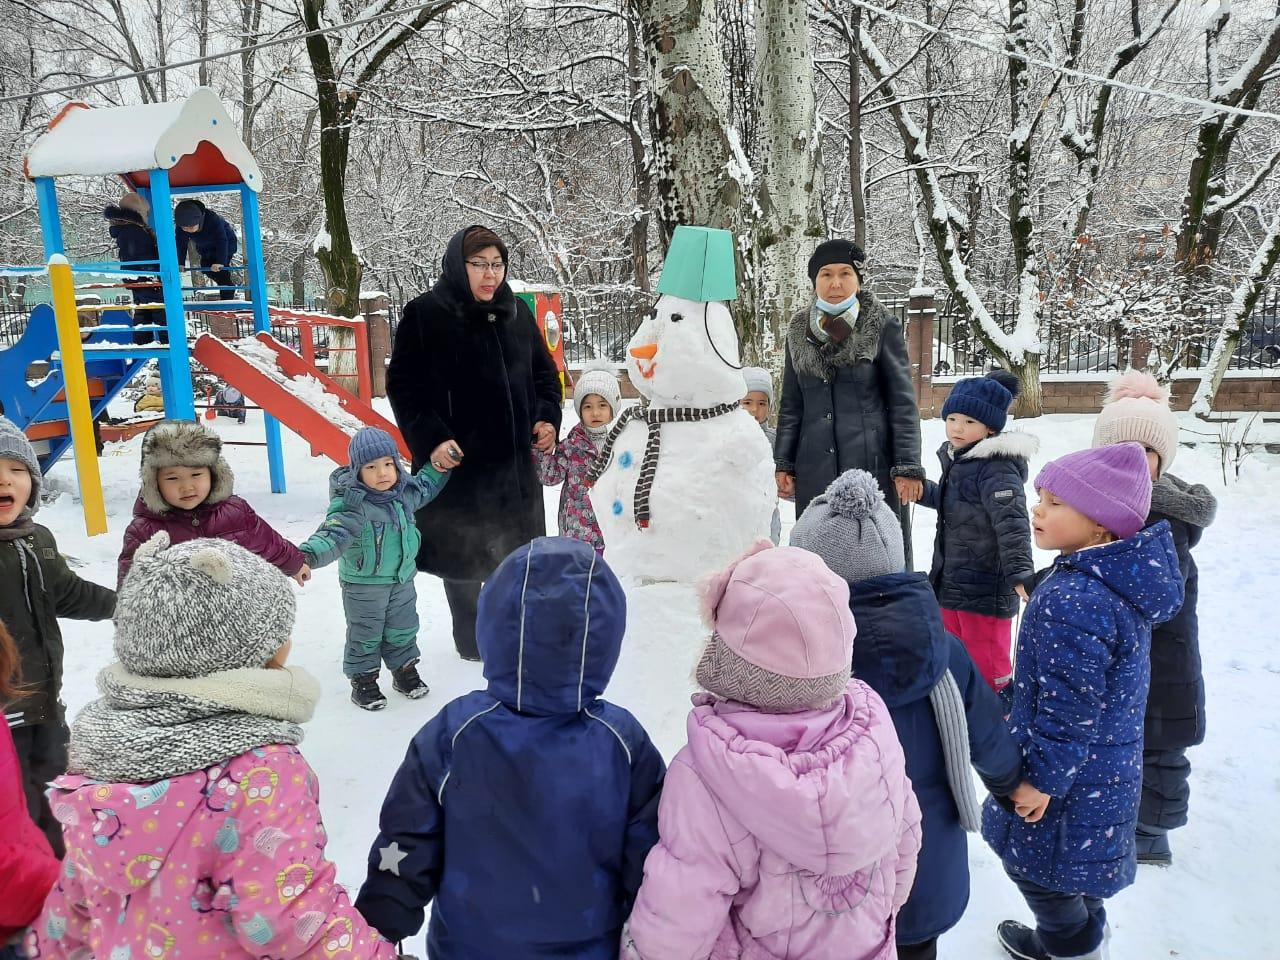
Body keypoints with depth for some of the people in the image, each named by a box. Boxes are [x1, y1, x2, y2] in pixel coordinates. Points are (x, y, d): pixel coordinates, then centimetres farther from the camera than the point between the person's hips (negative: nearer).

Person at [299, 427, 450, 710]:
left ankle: (405, 670, 39)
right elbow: (334, 533, -35)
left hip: (402, 579, 6)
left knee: (403, 629, 20)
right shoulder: (352, 504, -26)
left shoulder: (405, 492, -3)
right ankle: (363, 680, 25)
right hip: (363, 584, -6)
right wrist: (308, 555, -50)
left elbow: (425, 486, 20)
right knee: (365, 634, 9)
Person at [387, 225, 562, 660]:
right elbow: (403, 385, -8)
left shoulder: (517, 312, 7)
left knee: (516, 551, 15)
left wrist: (547, 417, 0)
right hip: (456, 462, -4)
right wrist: (430, 438, -18)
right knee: (461, 554, 8)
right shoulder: (426, 314, -9)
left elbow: (545, 372, 16)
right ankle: (469, 637, 28)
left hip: (514, 461, 5)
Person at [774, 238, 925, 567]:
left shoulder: (883, 328, 0)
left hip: (872, 464, -3)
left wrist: (908, 466, -7)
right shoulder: (799, 331, 11)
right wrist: (783, 463, 10)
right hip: (815, 469, 4)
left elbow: (903, 402, -1)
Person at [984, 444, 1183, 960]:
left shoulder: (1073, 602, -34)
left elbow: (1069, 708, -28)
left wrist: (1044, 778, -17)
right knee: (1070, 860, 28)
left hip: (1076, 775, -9)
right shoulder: (1117, 578, -2)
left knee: (1037, 859, 13)